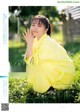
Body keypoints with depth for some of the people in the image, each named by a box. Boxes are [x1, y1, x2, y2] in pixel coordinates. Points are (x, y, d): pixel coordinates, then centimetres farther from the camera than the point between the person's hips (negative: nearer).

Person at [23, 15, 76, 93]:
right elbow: (28, 60, -8)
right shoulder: (36, 40, 0)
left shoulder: (47, 43, -26)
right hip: (53, 68, 8)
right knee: (32, 63, 0)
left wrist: (29, 43, -26)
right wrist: (30, 43, -19)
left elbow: (32, 61, -26)